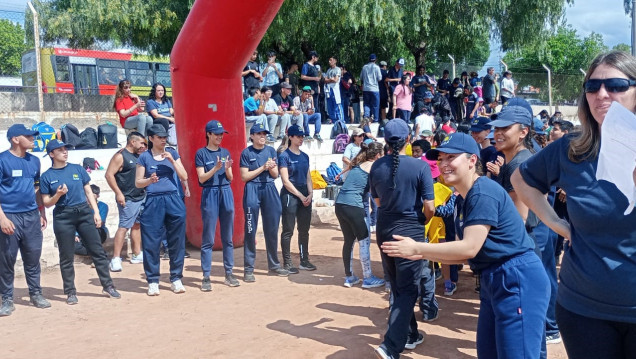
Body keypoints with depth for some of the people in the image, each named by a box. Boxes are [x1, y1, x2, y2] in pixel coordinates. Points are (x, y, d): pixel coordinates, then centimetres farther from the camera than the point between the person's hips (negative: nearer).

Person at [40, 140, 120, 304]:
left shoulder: (78, 169, 7)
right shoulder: (46, 176, 1)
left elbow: (88, 192, 9)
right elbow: (47, 203, 2)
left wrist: (96, 212, 2)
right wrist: (58, 195, -17)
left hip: (84, 212, 2)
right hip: (62, 217, -2)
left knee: (98, 251, 2)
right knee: (67, 257, 4)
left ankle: (108, 286, 10)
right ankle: (70, 292, 15)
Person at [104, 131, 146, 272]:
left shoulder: (138, 156, 15)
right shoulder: (120, 156, -9)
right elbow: (109, 175, -15)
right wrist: (118, 193, -19)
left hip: (141, 197, 8)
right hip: (128, 199, -8)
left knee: (137, 225, 13)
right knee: (124, 227, -11)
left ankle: (137, 255, 21)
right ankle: (116, 259, -10)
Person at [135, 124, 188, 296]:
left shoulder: (172, 153, 8)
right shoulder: (144, 157, 3)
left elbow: (184, 177, 3)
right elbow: (138, 183, 4)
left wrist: (172, 161, -9)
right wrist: (149, 180, -16)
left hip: (173, 200, 2)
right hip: (153, 202, -2)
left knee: (176, 242, 4)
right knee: (151, 243, 1)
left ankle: (176, 279, 16)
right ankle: (152, 281, 13)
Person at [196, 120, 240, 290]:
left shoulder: (225, 152, 13)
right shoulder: (201, 153, 0)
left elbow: (230, 178, 11)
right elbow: (202, 178, -7)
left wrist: (227, 169, -9)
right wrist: (215, 169, -21)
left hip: (226, 193, 5)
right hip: (210, 194, -4)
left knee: (228, 237, 8)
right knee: (208, 239, -2)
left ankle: (229, 273, 16)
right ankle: (206, 277, 3)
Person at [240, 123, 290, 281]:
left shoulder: (271, 151, 10)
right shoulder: (247, 153, -1)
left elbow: (275, 175, 9)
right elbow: (244, 176, -6)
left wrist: (271, 167, -12)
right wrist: (262, 168, -12)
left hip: (269, 189, 4)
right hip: (252, 190, -4)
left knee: (272, 229, 10)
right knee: (250, 230, -2)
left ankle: (274, 264, 24)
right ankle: (248, 269, 4)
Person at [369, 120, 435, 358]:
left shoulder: (376, 167, -1)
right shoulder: (420, 166, -14)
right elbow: (429, 208, -13)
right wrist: (421, 221, 6)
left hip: (384, 232, 5)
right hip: (410, 233, -5)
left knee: (398, 288, 19)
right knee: (407, 291, 2)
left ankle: (409, 335, 34)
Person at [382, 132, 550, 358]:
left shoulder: (483, 193, -17)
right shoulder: (466, 199, 13)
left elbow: (470, 248, -22)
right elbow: (466, 254, 14)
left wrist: (416, 248, -17)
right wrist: (423, 254, 4)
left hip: (518, 281, -10)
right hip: (494, 281, 11)